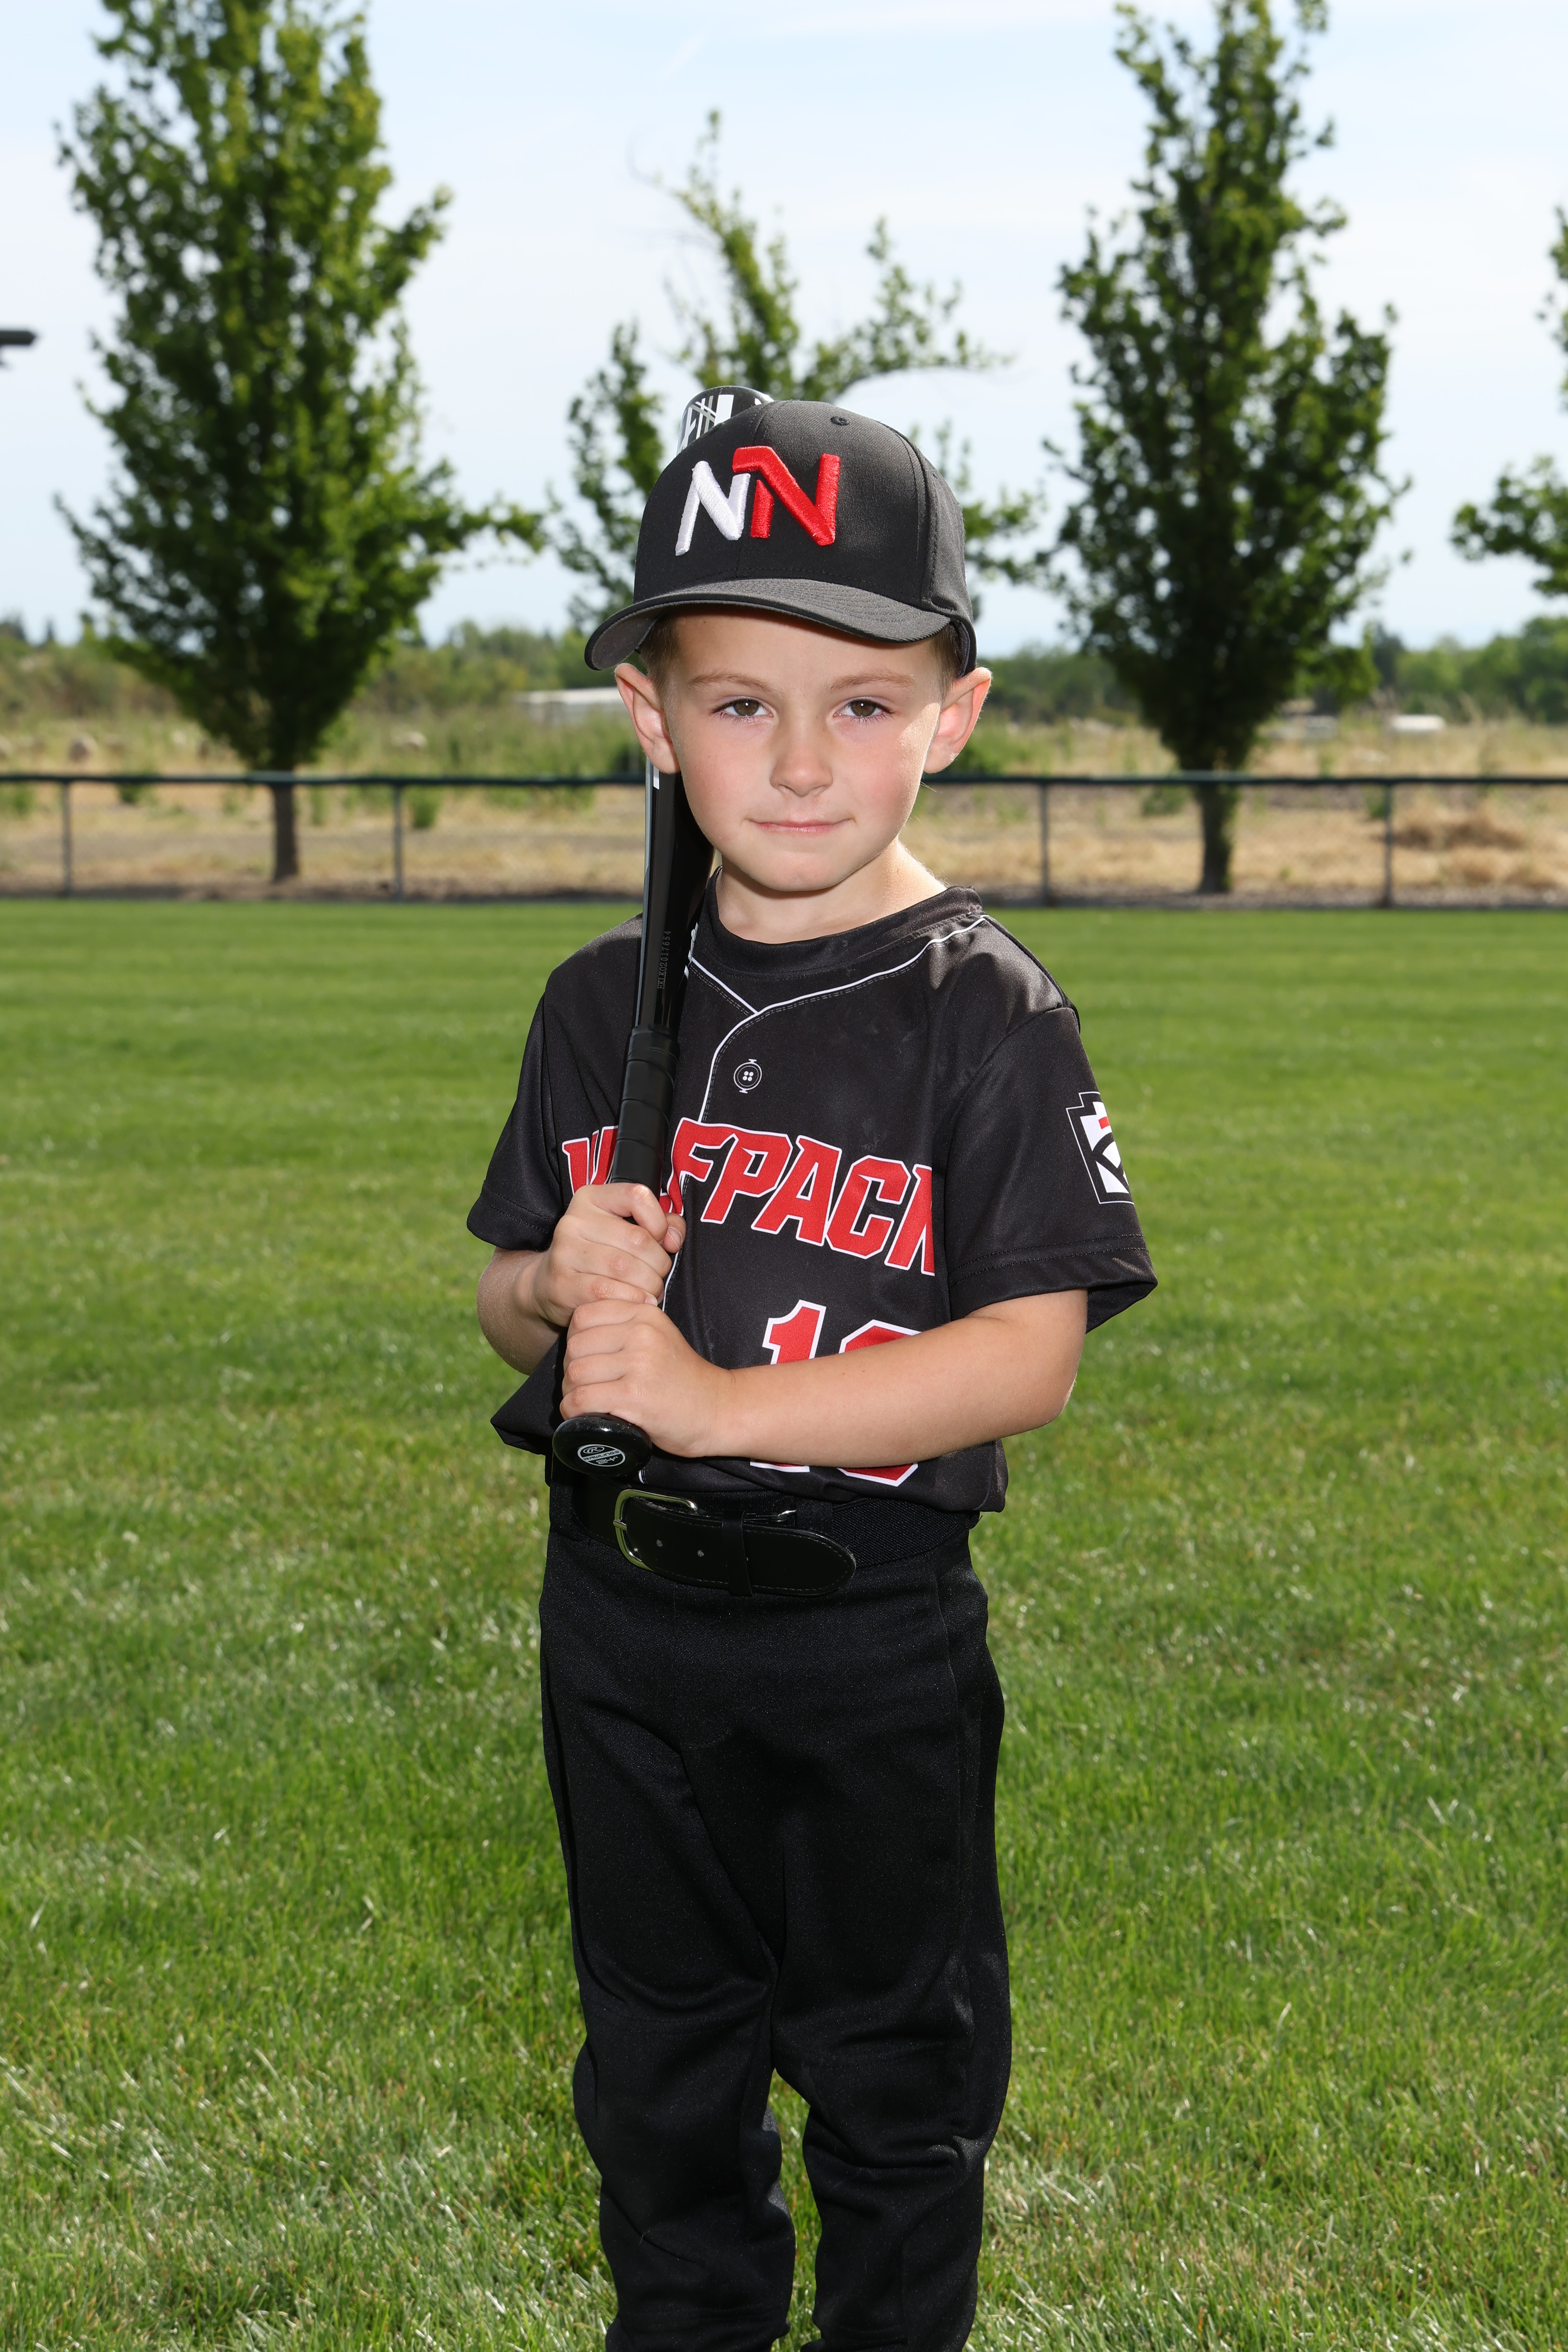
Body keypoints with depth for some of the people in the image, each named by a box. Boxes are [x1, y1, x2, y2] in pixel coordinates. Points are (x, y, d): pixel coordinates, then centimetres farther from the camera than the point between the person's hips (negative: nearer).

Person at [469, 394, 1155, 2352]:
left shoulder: (986, 1016, -14)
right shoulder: (605, 1004, 1)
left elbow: (1031, 1356, -20)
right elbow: (511, 1294, 10)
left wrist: (718, 1402, -26)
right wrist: (559, 1293, -15)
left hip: (874, 1634, -4)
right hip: (620, 1617, 5)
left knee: (893, 2061, 13)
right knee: (655, 2041, 21)